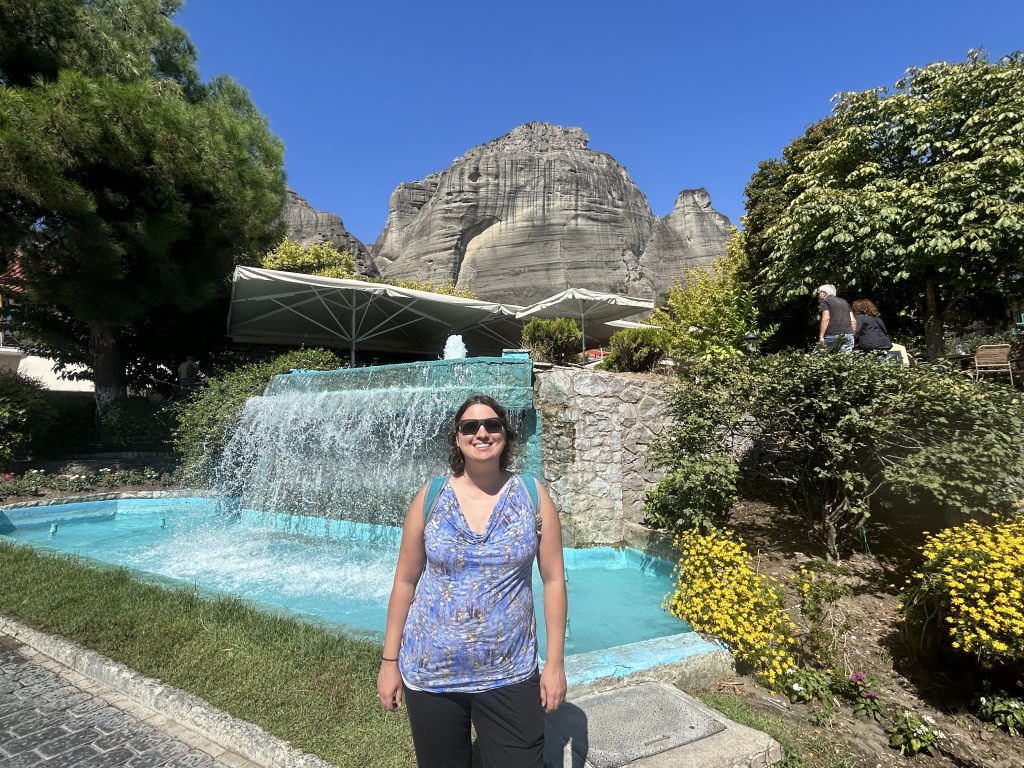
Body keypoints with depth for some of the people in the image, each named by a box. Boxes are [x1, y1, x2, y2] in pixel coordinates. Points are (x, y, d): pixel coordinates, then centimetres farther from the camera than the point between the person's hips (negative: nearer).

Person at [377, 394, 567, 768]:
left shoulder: (533, 495, -8)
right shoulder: (430, 497, -7)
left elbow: (553, 580, -4)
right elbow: (405, 581, -1)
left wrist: (555, 662, -4)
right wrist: (389, 661, 2)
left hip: (510, 675, 0)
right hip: (430, 673, 1)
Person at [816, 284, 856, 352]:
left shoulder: (824, 302, 3)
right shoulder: (844, 301, 24)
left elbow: (826, 319, -12)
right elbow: (853, 321, 19)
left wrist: (821, 336, -15)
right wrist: (852, 335, 24)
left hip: (832, 335, -6)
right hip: (848, 335, 6)